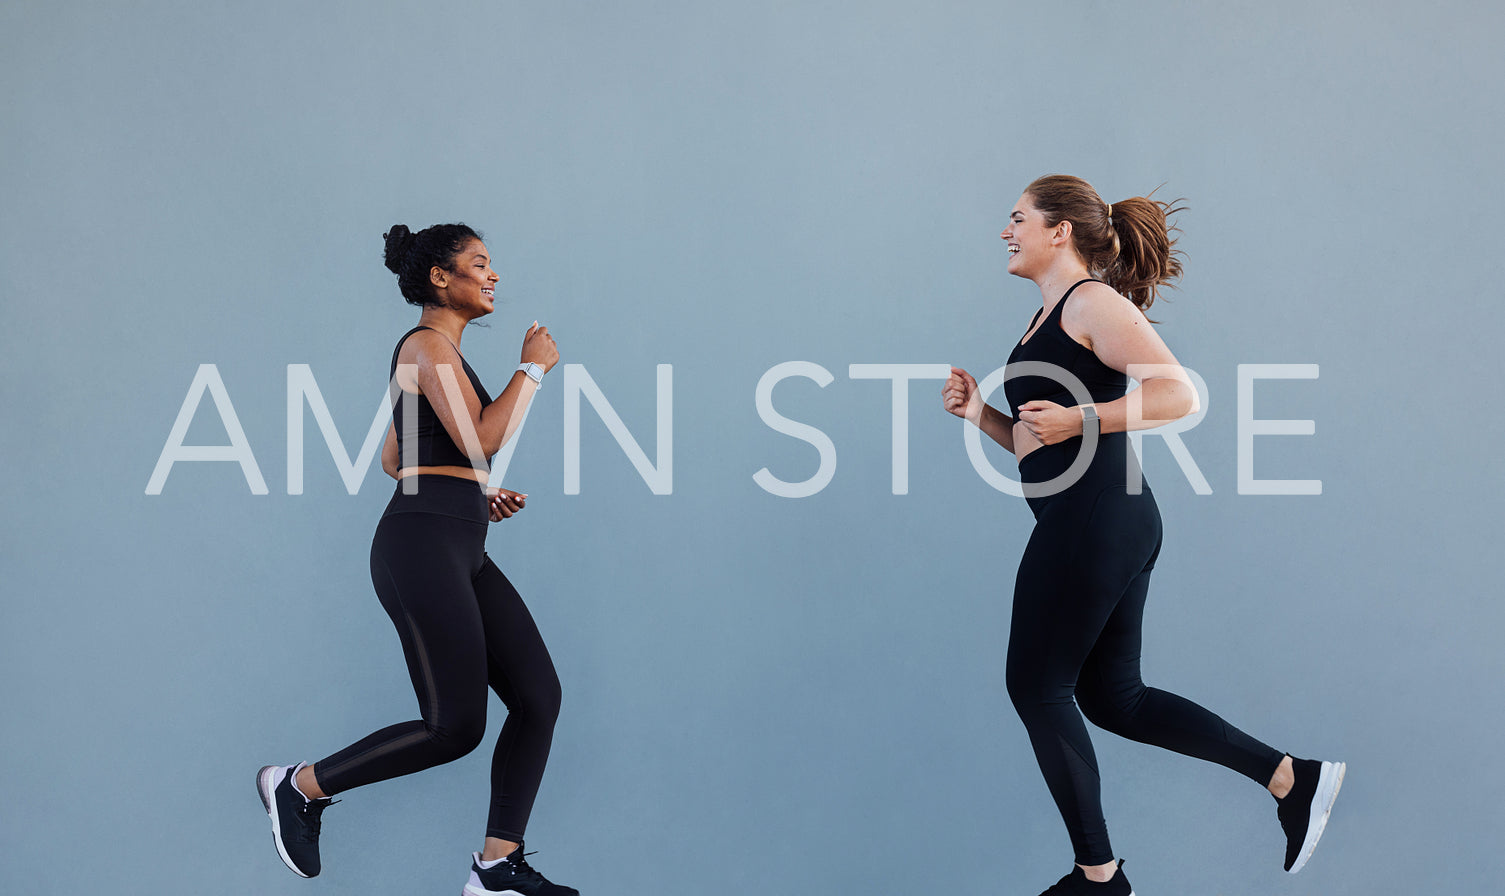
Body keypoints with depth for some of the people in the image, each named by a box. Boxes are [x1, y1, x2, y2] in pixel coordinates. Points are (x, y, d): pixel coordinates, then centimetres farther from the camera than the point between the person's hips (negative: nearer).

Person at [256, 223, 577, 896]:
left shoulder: (440, 355, 22)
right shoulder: (427, 344, -7)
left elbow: (392, 458, 28)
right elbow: (482, 439, -18)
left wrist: (476, 496, 20)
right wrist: (533, 368, -7)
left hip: (462, 553, 10)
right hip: (421, 548, -10)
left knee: (539, 696, 1)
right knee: (456, 727, -8)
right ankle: (300, 786, 9)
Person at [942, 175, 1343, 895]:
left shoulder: (1092, 302, -9)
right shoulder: (1050, 314, 20)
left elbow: (1179, 394, -20)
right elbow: (1036, 445, 22)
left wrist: (1078, 420, -23)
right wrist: (980, 411, 7)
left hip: (1093, 522, -10)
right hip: (1116, 522, 10)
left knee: (1037, 689, 1)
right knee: (1112, 697, 14)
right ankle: (1291, 777, 16)